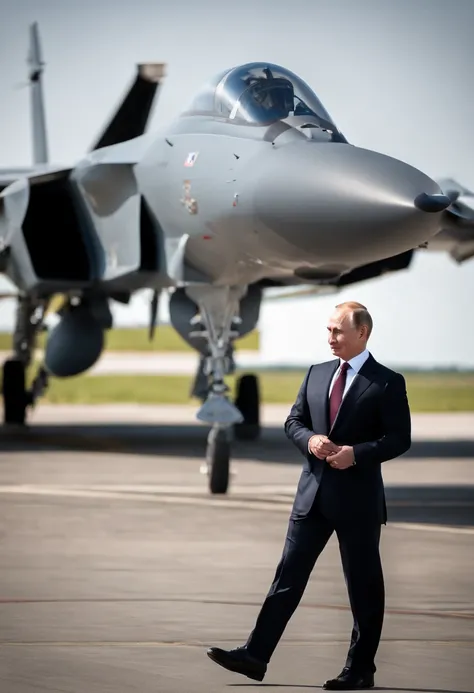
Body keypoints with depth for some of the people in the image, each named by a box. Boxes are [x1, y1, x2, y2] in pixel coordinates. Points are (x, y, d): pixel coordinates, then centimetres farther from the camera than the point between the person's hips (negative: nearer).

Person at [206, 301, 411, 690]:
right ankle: (256, 656, -2)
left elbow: (399, 438, -9)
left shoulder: (387, 383, -6)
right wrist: (309, 439, -7)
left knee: (364, 586, 4)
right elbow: (294, 421, 15)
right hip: (314, 493, 5)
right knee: (289, 575, 1)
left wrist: (356, 452, -21)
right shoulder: (317, 374, 11)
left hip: (358, 497, -5)